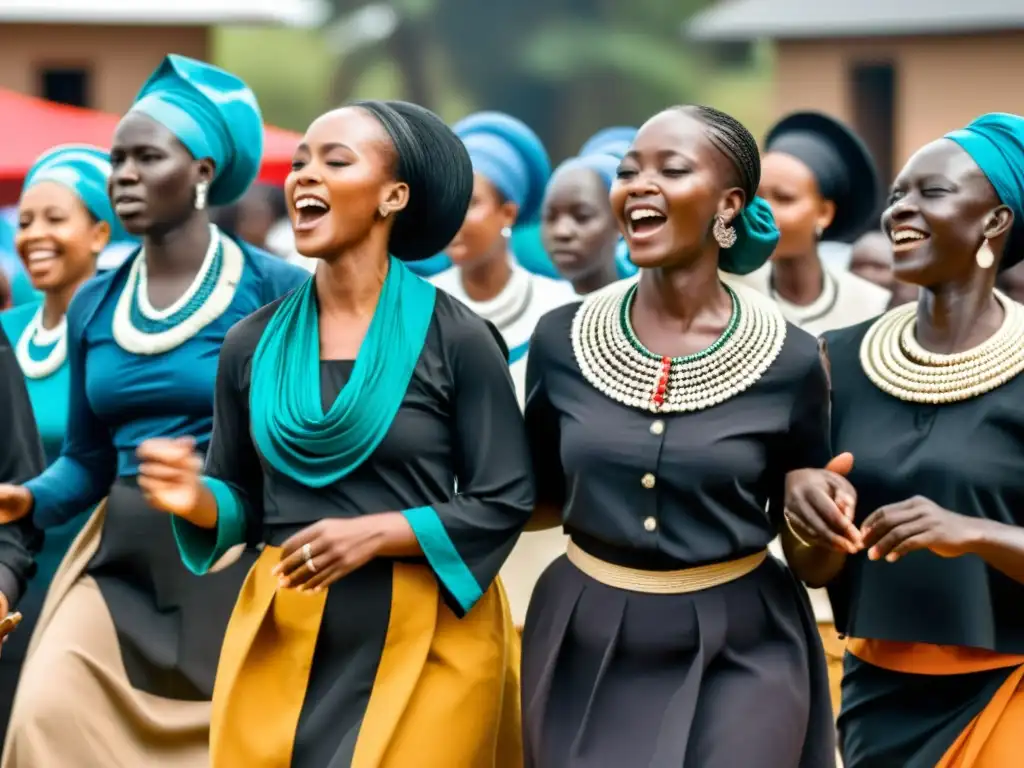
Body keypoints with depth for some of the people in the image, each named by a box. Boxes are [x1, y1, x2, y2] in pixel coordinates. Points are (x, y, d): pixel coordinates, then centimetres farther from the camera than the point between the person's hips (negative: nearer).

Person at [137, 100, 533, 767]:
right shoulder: (252, 343, 5)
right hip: (281, 636, 4)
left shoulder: (457, 338, -7)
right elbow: (243, 499, 11)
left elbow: (506, 501, -6)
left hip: (426, 637, -3)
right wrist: (197, 499, -12)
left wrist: (373, 533, -17)